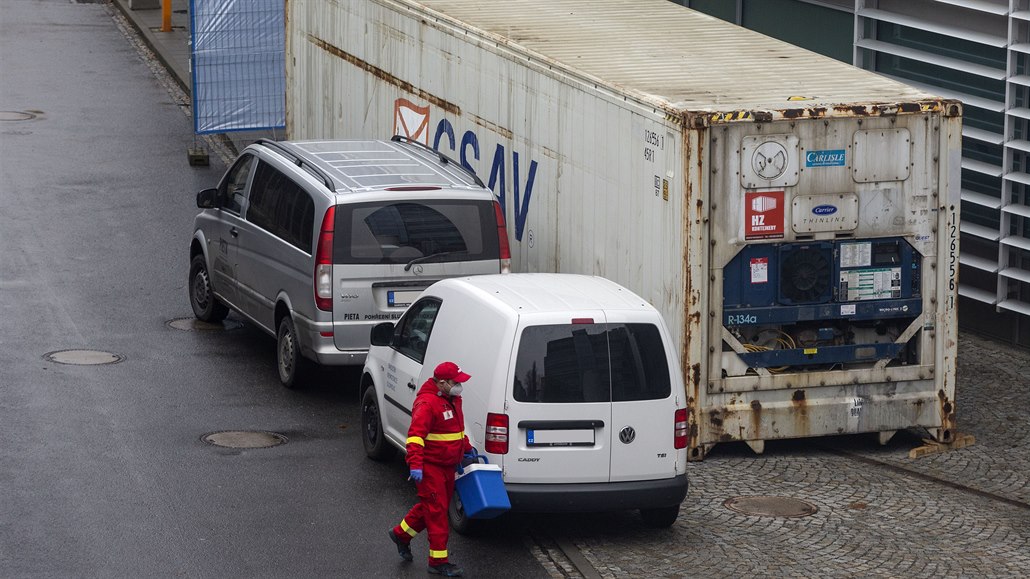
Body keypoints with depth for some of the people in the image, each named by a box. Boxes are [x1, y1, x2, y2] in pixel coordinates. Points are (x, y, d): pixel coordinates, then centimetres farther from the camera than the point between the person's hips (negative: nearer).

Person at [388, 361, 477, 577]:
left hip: (447, 465, 9)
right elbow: (416, 435, -27)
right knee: (437, 511, -5)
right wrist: (415, 465, -33)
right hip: (430, 465, -9)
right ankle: (438, 561, 0)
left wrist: (467, 448, 30)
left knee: (430, 507, 19)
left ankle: (401, 534, 40)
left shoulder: (453, 399, 10)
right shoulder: (427, 403, -21)